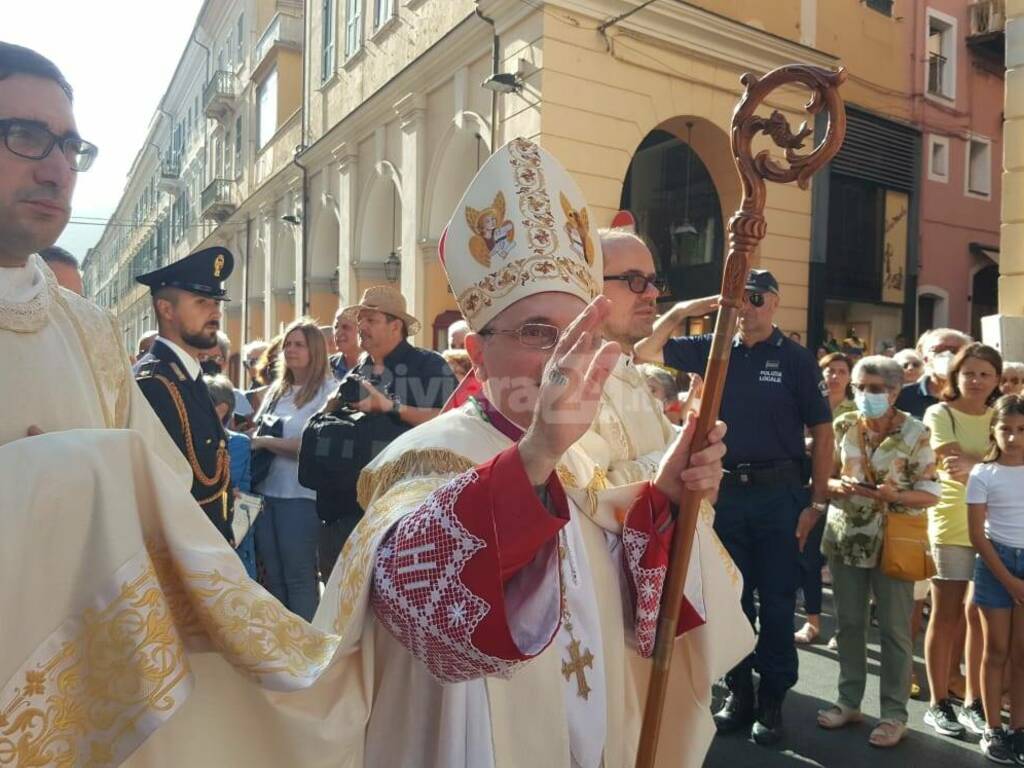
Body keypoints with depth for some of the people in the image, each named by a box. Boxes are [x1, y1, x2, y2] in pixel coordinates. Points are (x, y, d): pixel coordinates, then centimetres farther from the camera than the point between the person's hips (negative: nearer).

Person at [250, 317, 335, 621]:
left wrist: (265, 441, -14)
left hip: (300, 495, -6)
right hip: (265, 491, 7)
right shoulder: (276, 390, 15)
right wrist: (252, 438, -1)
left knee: (299, 577, 3)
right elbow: (257, 430, 21)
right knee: (273, 576, 14)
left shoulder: (327, 391, -6)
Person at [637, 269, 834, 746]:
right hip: (725, 491, 2)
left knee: (777, 601, 7)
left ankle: (772, 701, 22)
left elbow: (822, 433, -1)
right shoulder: (713, 350, 5)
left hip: (779, 494, -2)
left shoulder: (795, 359, -1)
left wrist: (816, 503, -6)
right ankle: (738, 693, 26)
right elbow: (645, 352, 3)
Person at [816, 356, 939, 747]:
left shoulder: (915, 433, -7)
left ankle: (894, 713, 19)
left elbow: (930, 493, -6)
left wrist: (895, 495, -23)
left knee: (894, 628, 5)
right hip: (845, 536, 3)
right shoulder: (843, 426, 2)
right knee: (848, 622, 12)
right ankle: (849, 700, 27)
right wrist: (838, 486, -15)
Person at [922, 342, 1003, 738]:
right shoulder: (939, 414, -1)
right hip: (952, 524, -4)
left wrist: (974, 464, -23)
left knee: (979, 615, 8)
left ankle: (973, 701, 22)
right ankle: (939, 703, 15)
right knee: (946, 614, 2)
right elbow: (955, 464, -14)